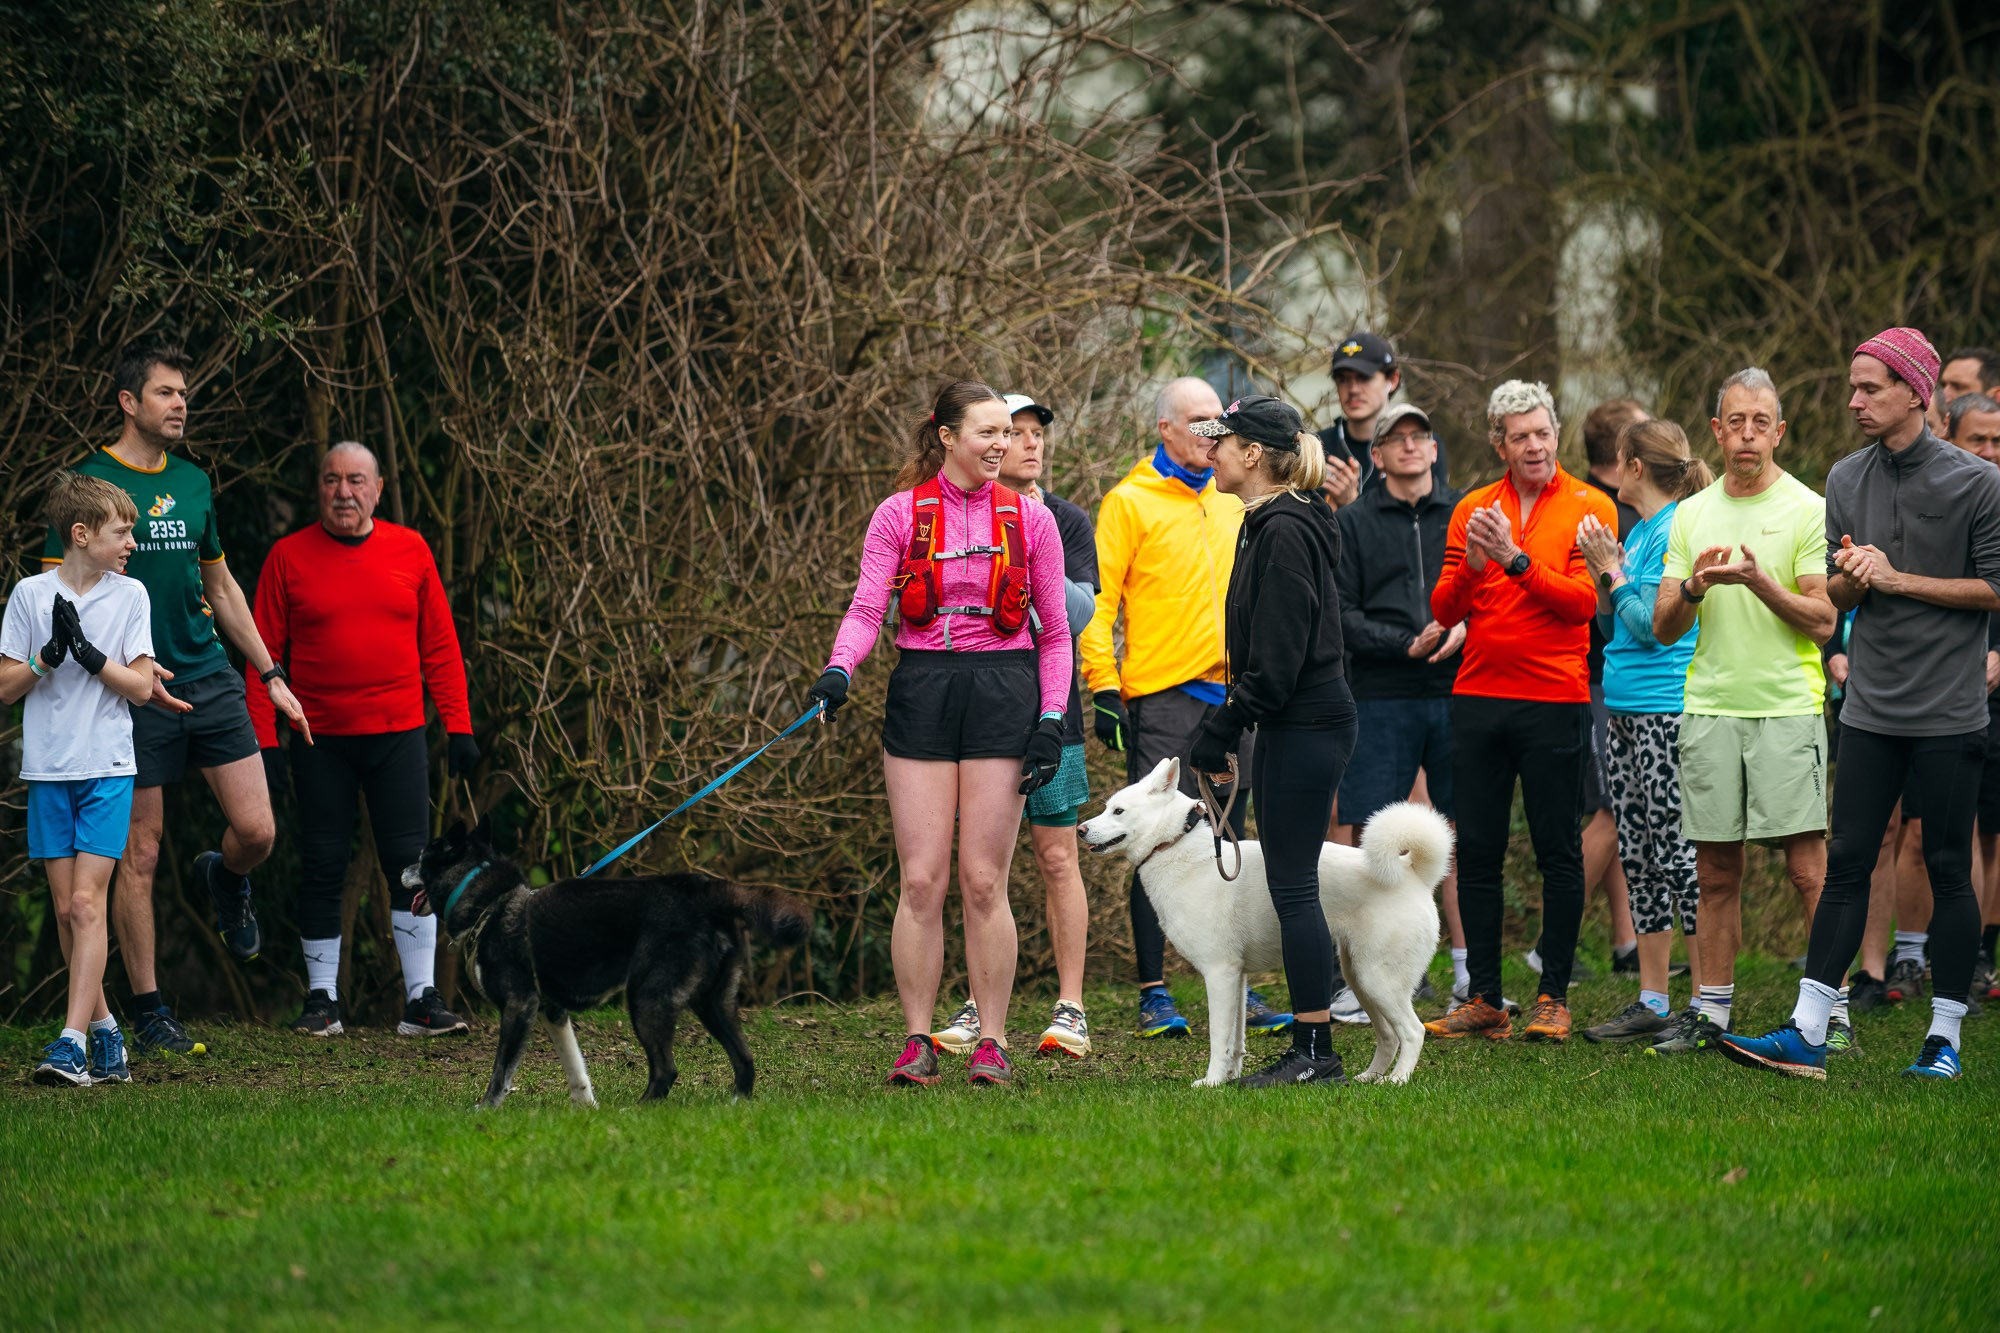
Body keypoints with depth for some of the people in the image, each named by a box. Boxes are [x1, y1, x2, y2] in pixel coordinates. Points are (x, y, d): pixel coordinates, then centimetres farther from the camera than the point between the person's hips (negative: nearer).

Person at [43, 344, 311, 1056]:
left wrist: (272, 675, 20)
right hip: (138, 696, -5)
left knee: (256, 832, -4)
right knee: (140, 855, -1)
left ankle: (225, 880, 32)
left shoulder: (193, 481, 14)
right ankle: (149, 1012, 8)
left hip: (212, 678, 5)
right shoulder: (90, 481, -5)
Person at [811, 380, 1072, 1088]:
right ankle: (917, 1042, 5)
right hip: (922, 688, 0)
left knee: (984, 881, -3)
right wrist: (838, 668, -20)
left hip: (1003, 691, 0)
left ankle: (992, 1042, 5)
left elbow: (1054, 630, 11)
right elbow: (867, 608, -1)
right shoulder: (899, 516, 5)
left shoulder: (1029, 519, 8)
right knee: (921, 879, -3)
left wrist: (1052, 718, 1)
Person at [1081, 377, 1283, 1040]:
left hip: (1230, 693, 6)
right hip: (1161, 694, -6)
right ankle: (1154, 993, 0)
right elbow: (1098, 600, -7)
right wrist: (1104, 686, -14)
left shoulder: (1231, 502, 15)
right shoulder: (1130, 502, -3)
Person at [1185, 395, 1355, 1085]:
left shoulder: (1285, 532, -16)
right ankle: (1310, 1048, 13)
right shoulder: (1272, 525, 15)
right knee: (1292, 885, 11)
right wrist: (1225, 730, 17)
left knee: (1292, 885, -7)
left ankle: (1315, 1050, -4)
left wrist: (1219, 733, -16)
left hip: (1302, 725, -10)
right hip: (1295, 724, 10)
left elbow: (1276, 658, -20)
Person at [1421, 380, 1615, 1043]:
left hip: (1554, 701, -3)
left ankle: (1553, 998, 6)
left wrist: (1516, 558, -18)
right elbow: (1444, 610, 6)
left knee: (1558, 852, 0)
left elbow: (1584, 601, -11)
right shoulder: (1472, 510, 10)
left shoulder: (1589, 508, 1)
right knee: (1477, 853, 4)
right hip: (1478, 698, 3)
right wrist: (1472, 564, -12)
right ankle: (1485, 1000, 10)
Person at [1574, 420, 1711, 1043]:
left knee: (1678, 853, -8)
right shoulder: (1638, 529, 15)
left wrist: (1612, 571, -7)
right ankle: (1651, 1002, 16)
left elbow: (1652, 624, -17)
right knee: (1638, 856, 10)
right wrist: (1602, 573, 7)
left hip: (1667, 710, -10)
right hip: (1624, 707, 10)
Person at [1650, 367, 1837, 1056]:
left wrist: (1758, 581, -20)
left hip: (1787, 707, -4)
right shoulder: (1691, 515, 13)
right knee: (1716, 871, 7)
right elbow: (1663, 628, 10)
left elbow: (1823, 620, -7)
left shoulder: (1807, 510, -1)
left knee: (1809, 868, -7)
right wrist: (1694, 588, -10)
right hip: (1709, 708, 4)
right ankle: (1712, 1011, 13)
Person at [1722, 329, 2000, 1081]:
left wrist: (1897, 578, -11)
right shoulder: (1846, 481, 10)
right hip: (1871, 709, 4)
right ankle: (1806, 1035, -2)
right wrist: (1851, 577, -8)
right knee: (1846, 864, 1)